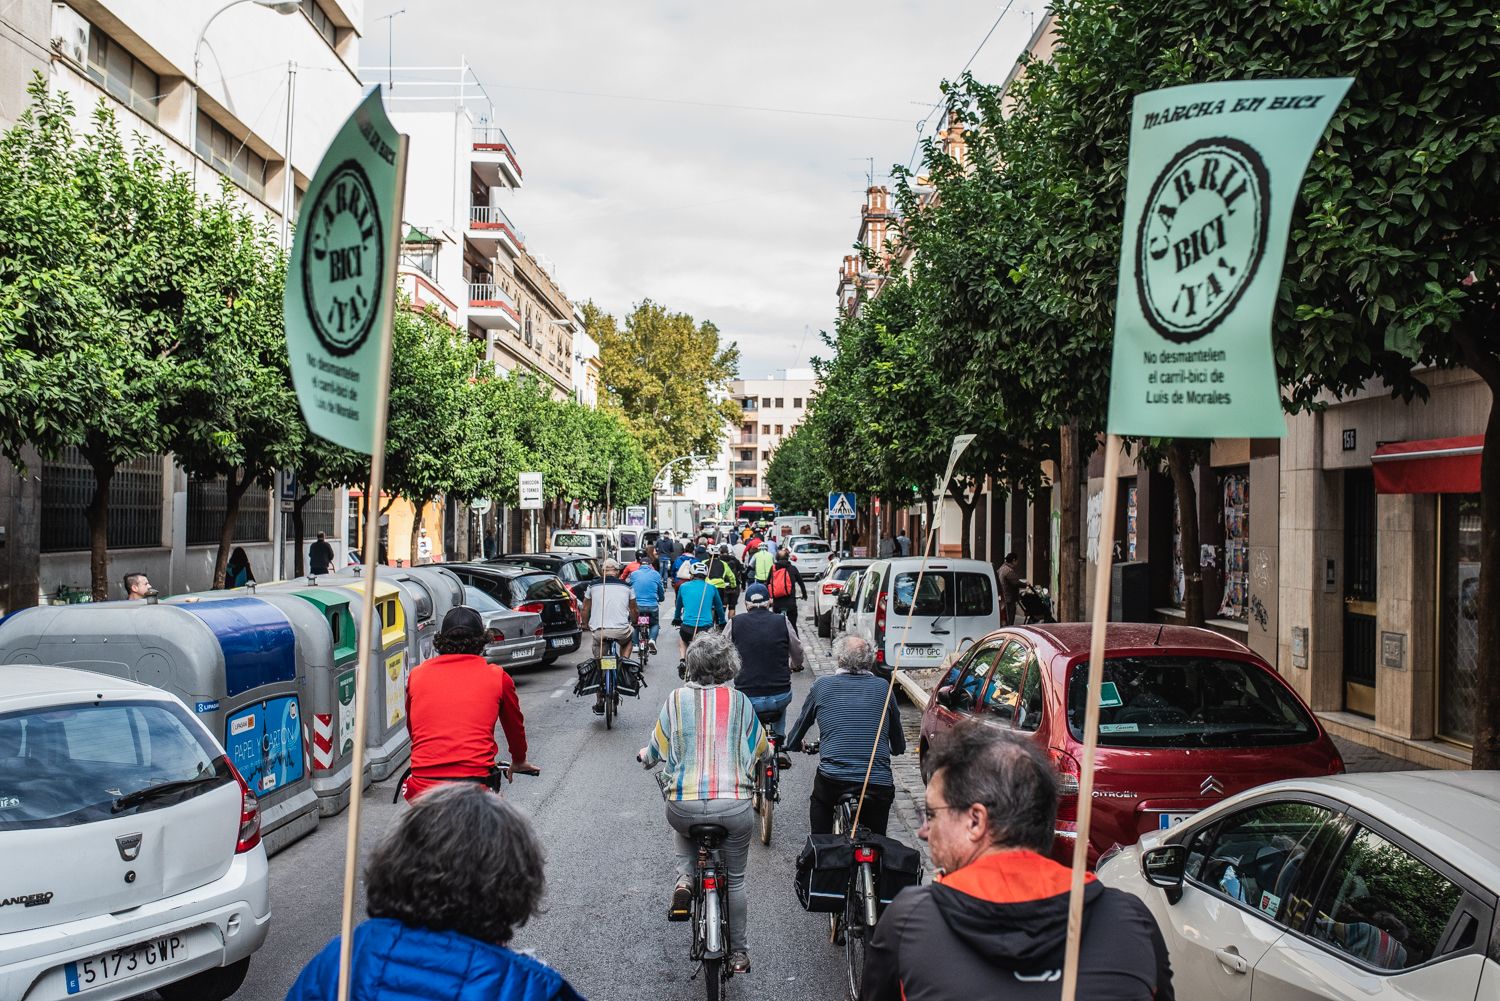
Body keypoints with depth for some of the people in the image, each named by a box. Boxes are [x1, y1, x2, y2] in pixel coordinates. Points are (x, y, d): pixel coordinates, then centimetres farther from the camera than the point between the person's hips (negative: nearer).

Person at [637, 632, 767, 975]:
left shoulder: (677, 699, 1)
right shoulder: (740, 701, 3)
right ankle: (739, 953, 28)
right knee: (735, 880, 20)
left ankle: (684, 880, 13)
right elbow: (761, 750, 16)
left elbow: (657, 749, 10)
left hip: (684, 803, 0)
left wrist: (644, 756, 33)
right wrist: (768, 752, 40)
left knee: (685, 828, 37)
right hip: (734, 805, 0)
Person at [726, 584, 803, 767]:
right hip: (780, 699, 1)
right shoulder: (783, 622, 1)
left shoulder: (735, 624, 0)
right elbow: (798, 655, 13)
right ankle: (779, 747, 33)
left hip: (747, 700, -1)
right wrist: (793, 666, 37)